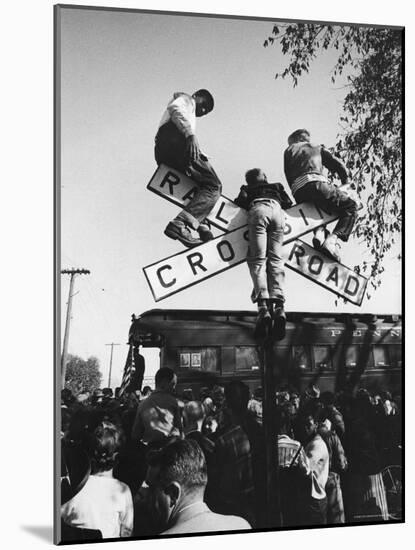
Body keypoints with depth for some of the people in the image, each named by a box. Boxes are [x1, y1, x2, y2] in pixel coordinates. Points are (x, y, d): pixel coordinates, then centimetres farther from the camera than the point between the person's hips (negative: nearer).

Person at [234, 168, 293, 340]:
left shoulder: (247, 189, 33)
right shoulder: (277, 186, 40)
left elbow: (240, 201, 14)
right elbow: (288, 203, 27)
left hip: (258, 210, -2)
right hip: (277, 211, 2)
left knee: (258, 259, -11)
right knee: (276, 259, -4)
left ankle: (263, 306, -33)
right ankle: (278, 305, -27)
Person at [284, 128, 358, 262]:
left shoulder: (288, 151, 31)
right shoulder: (317, 148, 30)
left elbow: (288, 175, 22)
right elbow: (338, 165, 23)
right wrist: (345, 183, 39)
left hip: (297, 193, 3)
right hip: (315, 182, -3)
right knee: (350, 206, 4)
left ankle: (319, 232, -3)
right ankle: (332, 240, -19)